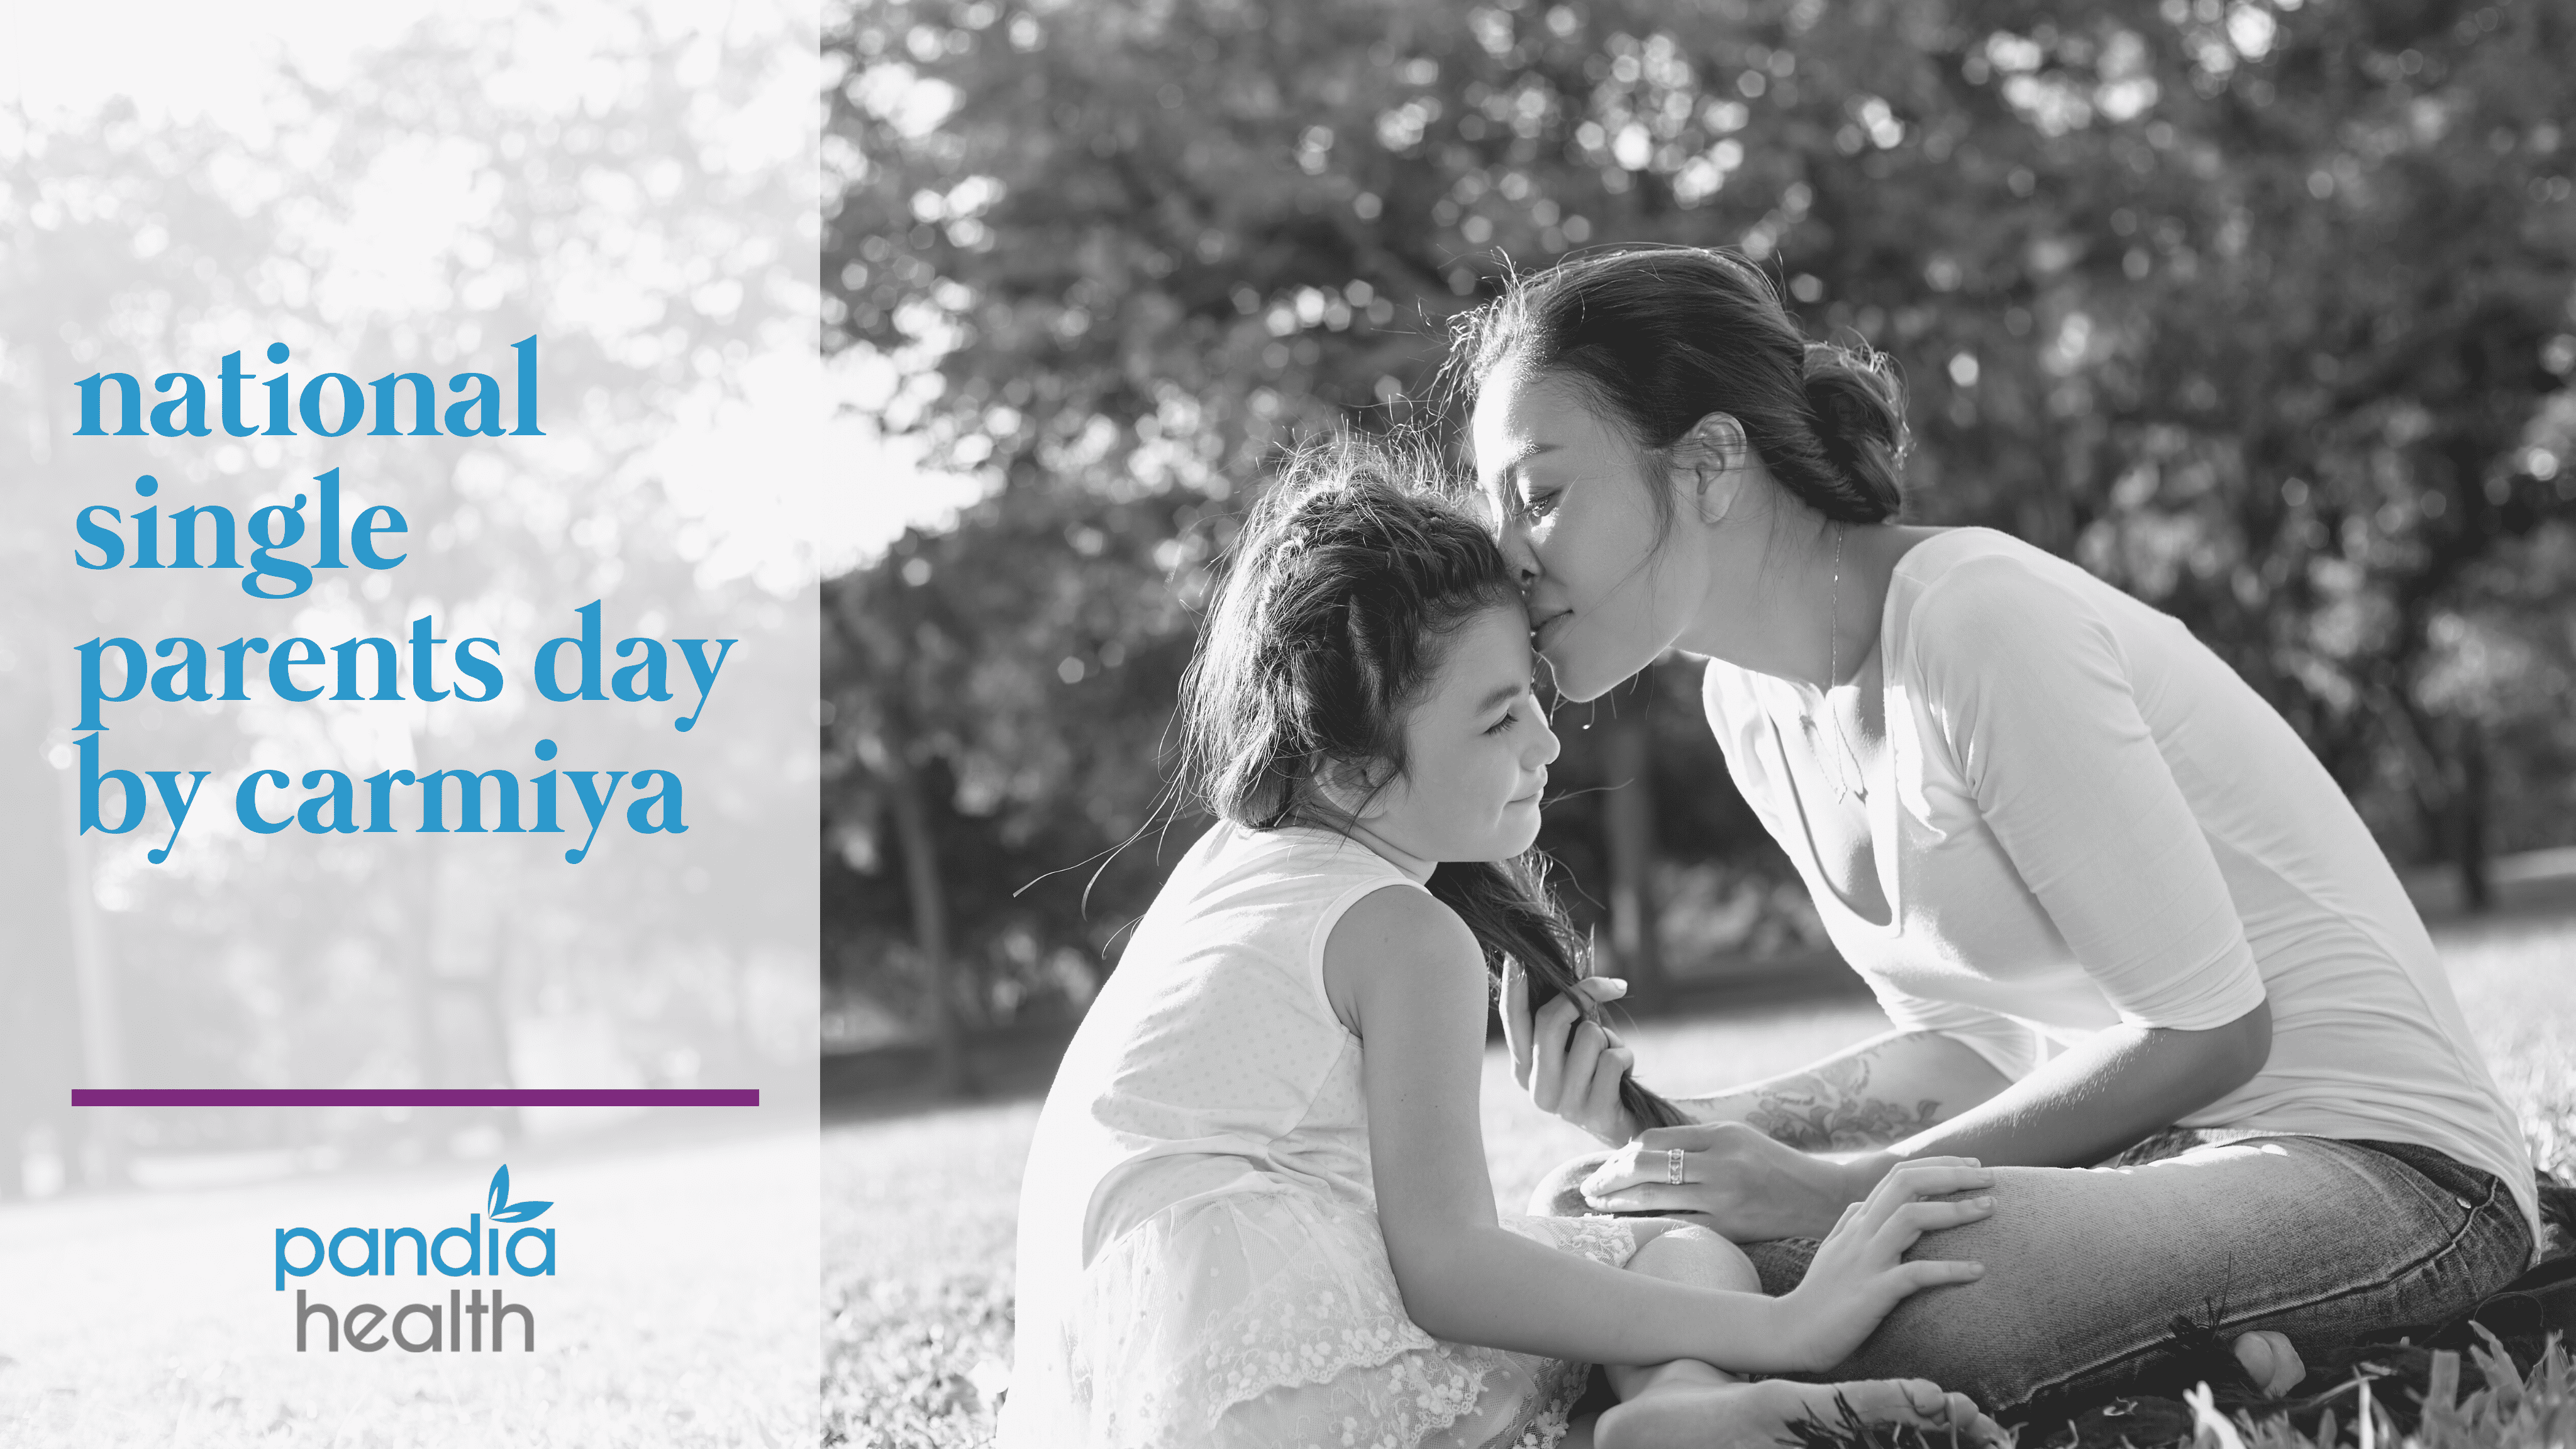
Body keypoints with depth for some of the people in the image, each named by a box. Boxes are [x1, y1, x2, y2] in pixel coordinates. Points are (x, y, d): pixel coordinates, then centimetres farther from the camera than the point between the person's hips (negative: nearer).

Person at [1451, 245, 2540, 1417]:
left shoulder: (1979, 624, -21)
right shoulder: (1751, 701, 5)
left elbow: (2206, 1031, -19)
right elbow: (1971, 1045, 10)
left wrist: (1837, 1186, -20)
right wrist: (1667, 1127, -6)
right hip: (2146, 1141, 9)